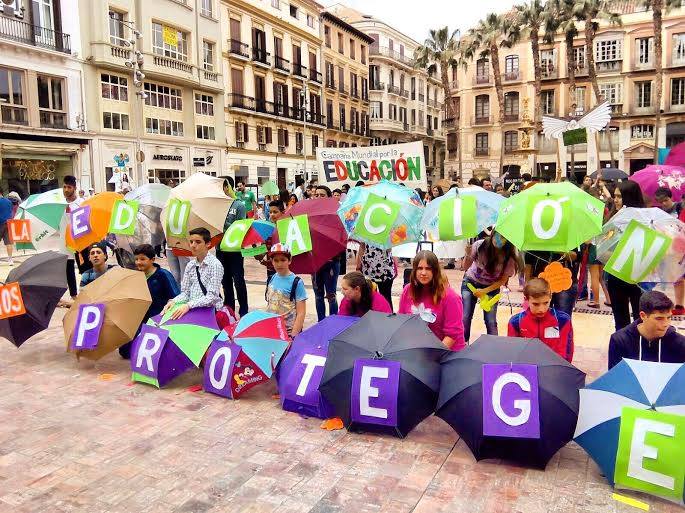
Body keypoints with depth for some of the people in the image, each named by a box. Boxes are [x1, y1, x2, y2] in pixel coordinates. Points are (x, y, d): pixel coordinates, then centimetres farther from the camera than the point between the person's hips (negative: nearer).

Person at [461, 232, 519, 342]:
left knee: (491, 322, -8)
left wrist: (485, 291, -22)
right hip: (471, 282, 0)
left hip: (492, 287, 0)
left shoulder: (509, 256, -21)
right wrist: (468, 256, -35)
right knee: (465, 318, -5)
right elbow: (466, 267, -14)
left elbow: (503, 280, -11)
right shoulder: (479, 245, -24)